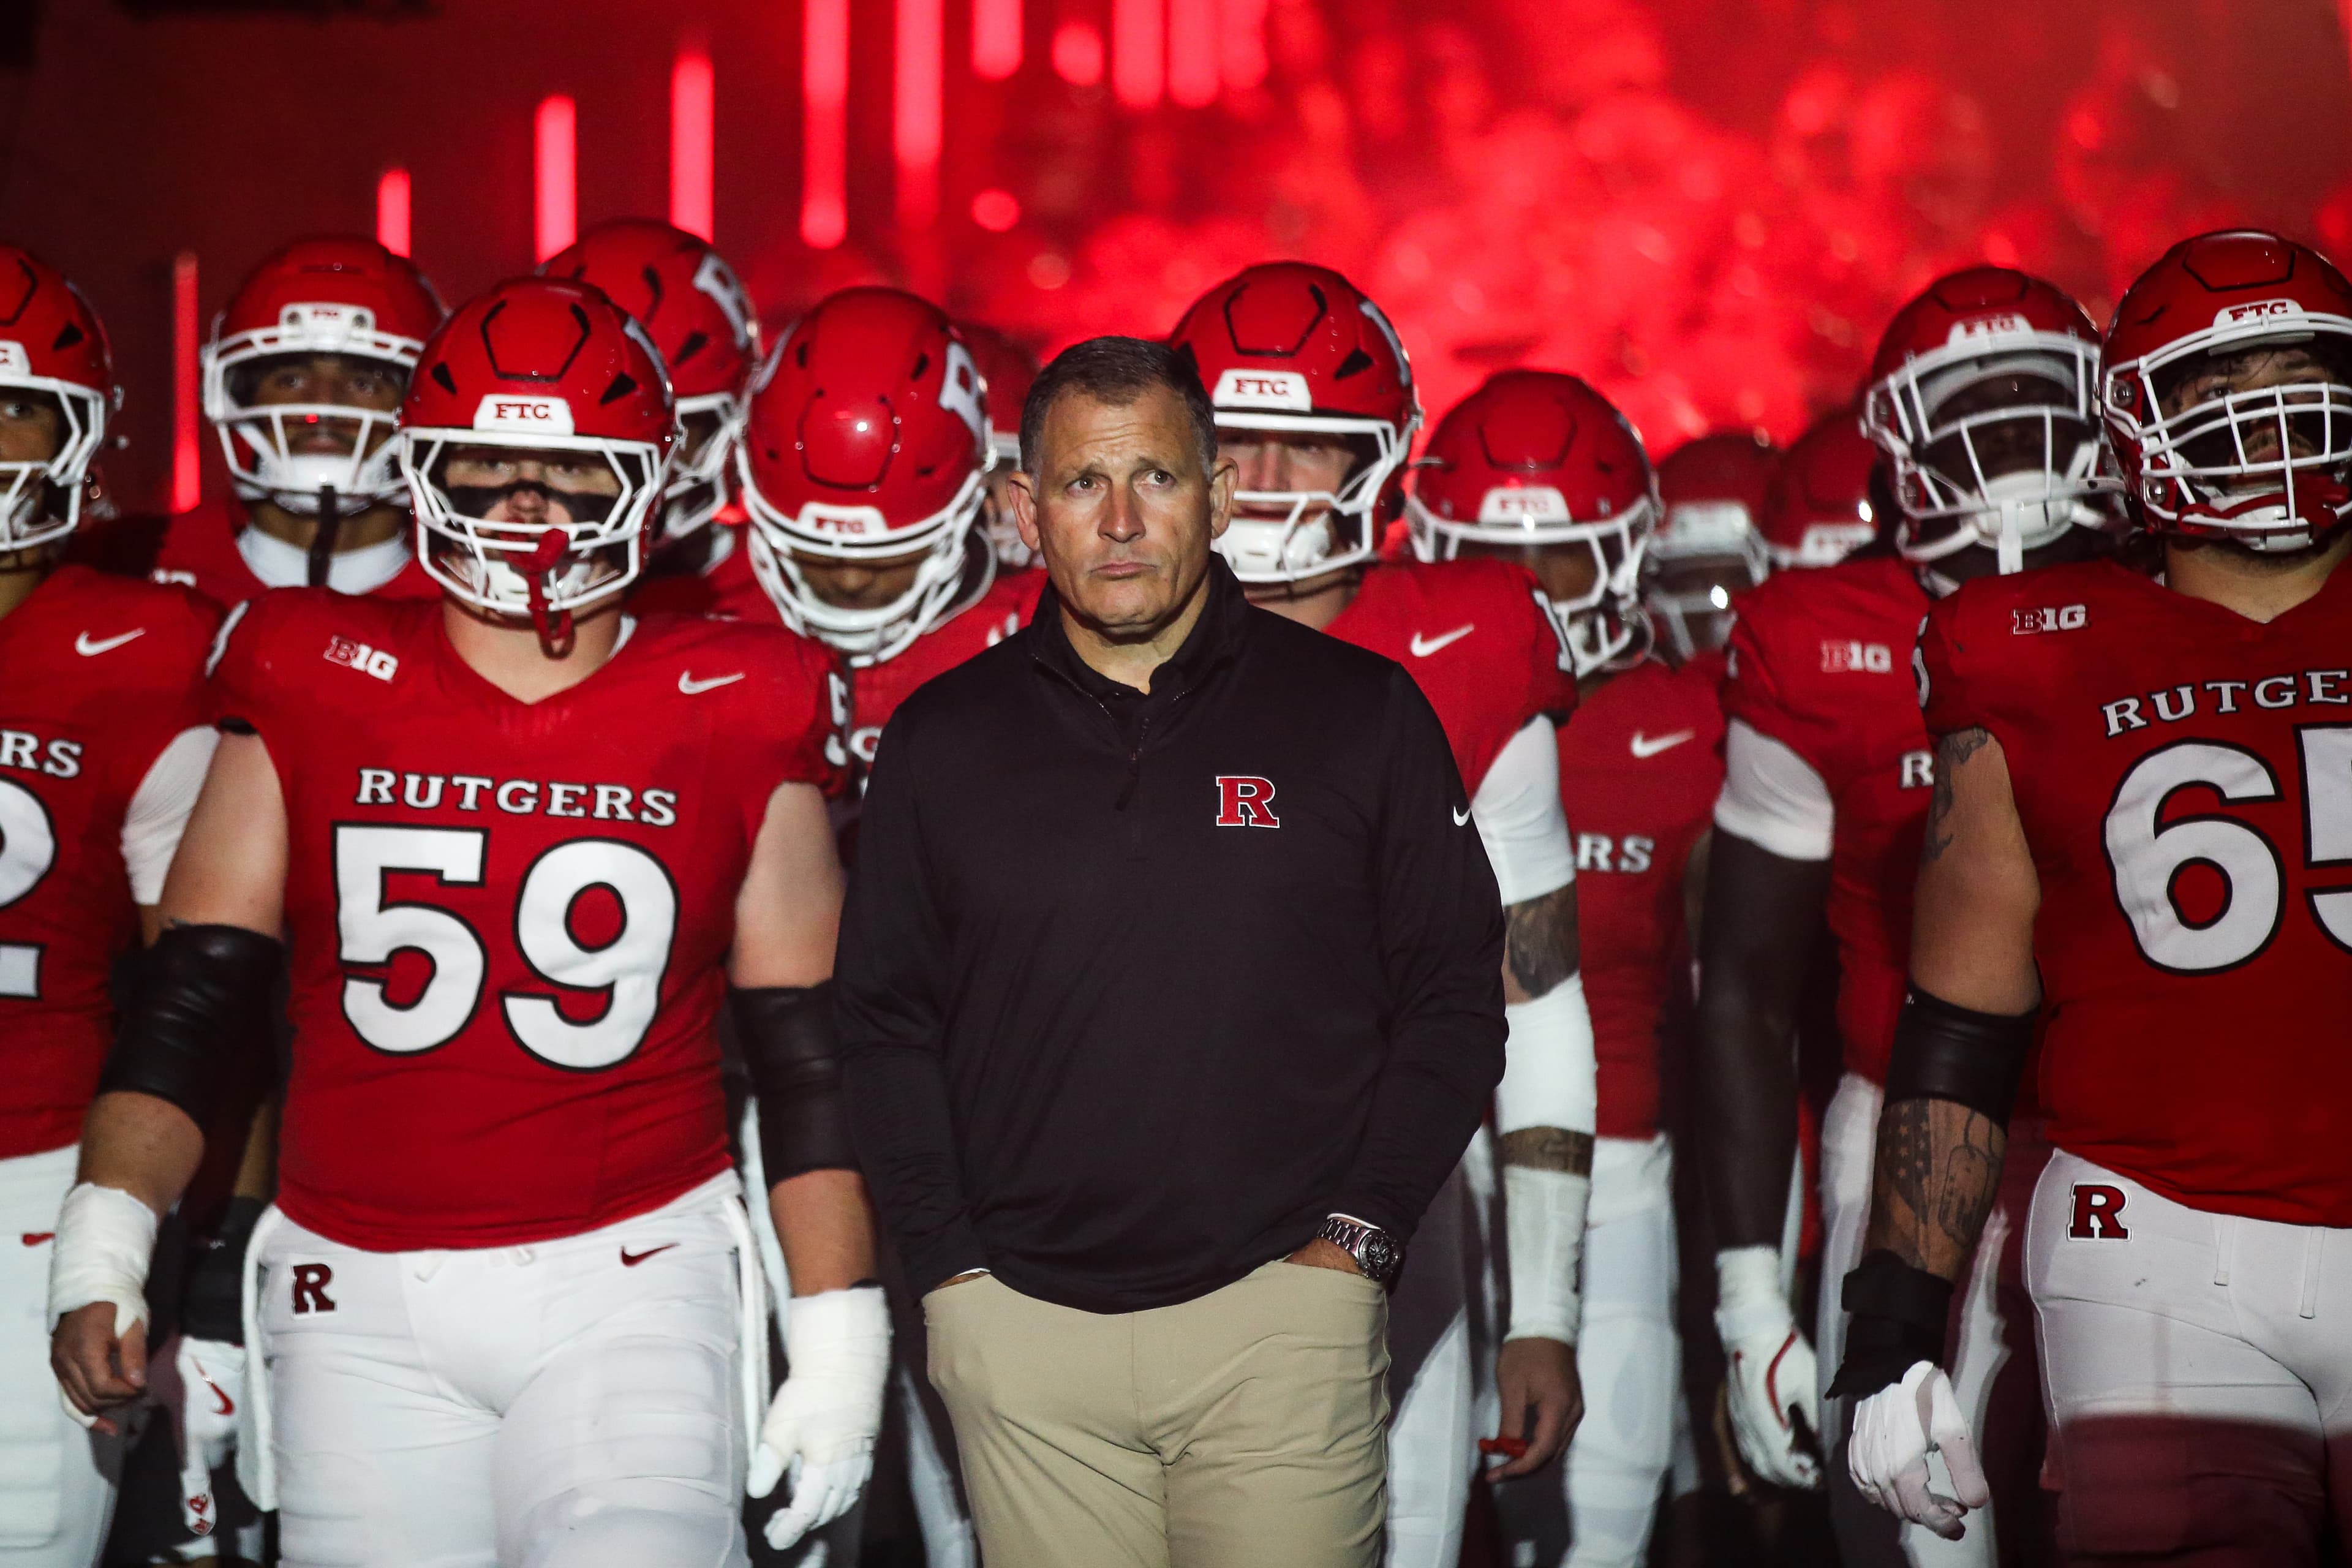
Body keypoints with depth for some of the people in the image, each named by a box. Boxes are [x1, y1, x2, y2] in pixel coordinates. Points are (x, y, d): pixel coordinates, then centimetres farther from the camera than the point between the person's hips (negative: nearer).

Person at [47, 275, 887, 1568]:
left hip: (632, 1282, -1)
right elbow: (190, 997, 6)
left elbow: (805, 1055, 4)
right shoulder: (314, 690, 5)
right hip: (360, 1309, 2)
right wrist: (101, 1247, -5)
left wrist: (838, 1341, 0)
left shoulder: (730, 719, 2)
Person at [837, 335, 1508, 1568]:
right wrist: (950, 1268, 1)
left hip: (1282, 1313, -1)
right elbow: (884, 1022, 11)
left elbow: (1454, 1000, 5)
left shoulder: (1362, 714, 3)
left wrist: (1357, 1238, -3)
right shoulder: (943, 740, 7)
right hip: (1025, 1329, 1)